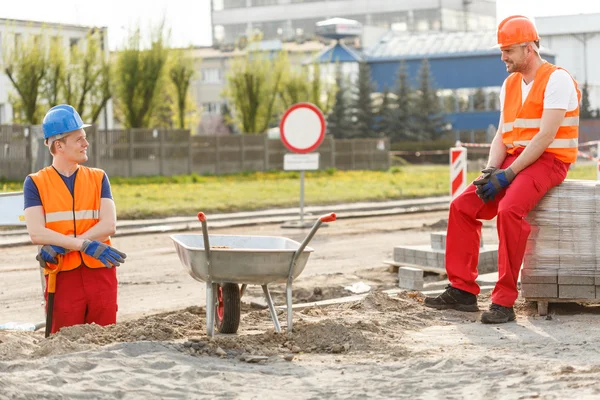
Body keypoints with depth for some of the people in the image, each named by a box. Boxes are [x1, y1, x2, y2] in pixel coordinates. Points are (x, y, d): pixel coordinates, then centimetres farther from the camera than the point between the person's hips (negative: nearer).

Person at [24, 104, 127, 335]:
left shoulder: (98, 178, 9)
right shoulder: (35, 183, 2)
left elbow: (109, 225, -5)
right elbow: (36, 233, -10)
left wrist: (61, 246, -15)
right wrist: (85, 244, -19)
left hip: (100, 274, 2)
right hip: (63, 277, -2)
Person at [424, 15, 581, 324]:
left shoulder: (556, 79, -11)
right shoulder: (510, 84, 16)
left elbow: (545, 136, -19)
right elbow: (502, 135, 14)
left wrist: (507, 174, -21)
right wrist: (490, 170, -5)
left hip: (548, 162, -8)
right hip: (514, 161, 8)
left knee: (509, 210, -32)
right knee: (462, 206, -7)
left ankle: (504, 302, -28)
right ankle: (462, 291, -4)